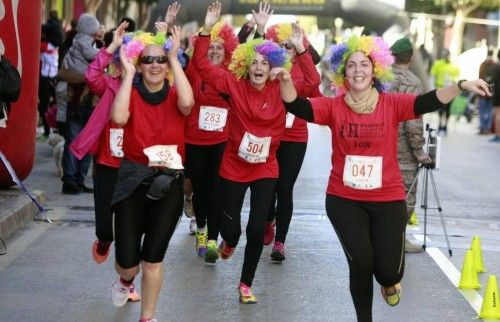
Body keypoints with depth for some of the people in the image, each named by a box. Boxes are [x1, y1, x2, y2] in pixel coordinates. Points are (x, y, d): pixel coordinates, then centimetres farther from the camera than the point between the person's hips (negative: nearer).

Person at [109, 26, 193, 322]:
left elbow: (187, 102, -26)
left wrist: (174, 58, -21)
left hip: (168, 184, 0)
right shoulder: (131, 94, -2)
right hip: (134, 181, 0)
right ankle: (126, 280, 37)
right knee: (127, 261, -1)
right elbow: (119, 118, -25)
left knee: (153, 258, -1)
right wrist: (128, 73, -20)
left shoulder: (174, 96, 0)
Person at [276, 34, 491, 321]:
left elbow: (429, 101, -18)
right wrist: (286, 81, -37)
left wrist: (461, 86, -34)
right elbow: (296, 105, -16)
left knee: (388, 269, -2)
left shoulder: (393, 104, -5)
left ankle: (390, 281, 39)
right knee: (360, 262, -9)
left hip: (388, 200, 0)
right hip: (344, 200, 0)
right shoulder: (334, 107, -4)